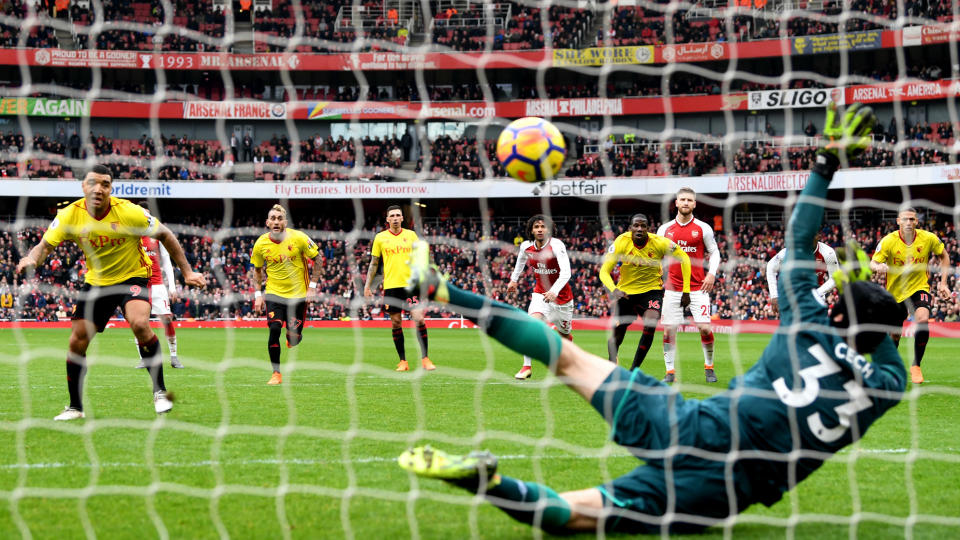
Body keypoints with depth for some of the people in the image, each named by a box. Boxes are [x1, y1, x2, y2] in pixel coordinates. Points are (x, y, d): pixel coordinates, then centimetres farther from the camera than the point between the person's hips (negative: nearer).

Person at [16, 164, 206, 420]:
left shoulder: (130, 212, -21)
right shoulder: (70, 216, -14)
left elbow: (165, 236, -9)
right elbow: (45, 245, -12)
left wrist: (187, 272, -8)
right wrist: (32, 259, -37)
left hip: (133, 277, -3)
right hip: (95, 282, 3)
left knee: (140, 324, -30)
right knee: (77, 341, -3)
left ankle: (159, 391, -14)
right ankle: (75, 407, 15)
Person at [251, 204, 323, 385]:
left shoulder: (298, 238, -13)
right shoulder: (261, 244, -7)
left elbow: (318, 259, 0)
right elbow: (257, 269, 10)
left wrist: (312, 286, -5)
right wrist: (258, 294, 2)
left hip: (298, 294, -1)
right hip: (274, 293, 1)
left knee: (294, 338, -2)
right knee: (274, 329, -19)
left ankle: (293, 339, 39)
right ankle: (276, 373, -6)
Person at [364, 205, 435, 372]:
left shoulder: (411, 235, 8)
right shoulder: (380, 237, 6)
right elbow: (374, 263, 11)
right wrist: (367, 285, 7)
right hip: (391, 286, 0)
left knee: (419, 319, -11)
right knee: (396, 323, 2)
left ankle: (425, 358, -4)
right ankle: (403, 361, 10)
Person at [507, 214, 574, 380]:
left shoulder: (556, 245, -24)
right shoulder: (526, 247, -8)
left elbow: (566, 273, -35)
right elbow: (521, 259, 19)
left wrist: (554, 291, -50)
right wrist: (514, 278, 25)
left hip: (561, 296, -2)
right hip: (540, 293, 2)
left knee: (564, 335, 13)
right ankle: (527, 366, -21)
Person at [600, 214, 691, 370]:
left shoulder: (659, 243, -18)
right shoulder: (621, 242, -18)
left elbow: (684, 258, -5)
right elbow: (604, 271, -19)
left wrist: (686, 291, -8)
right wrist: (614, 290, -40)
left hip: (651, 290, -1)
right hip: (625, 291, 1)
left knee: (650, 326, -26)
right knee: (617, 334, 4)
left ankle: (634, 370, -15)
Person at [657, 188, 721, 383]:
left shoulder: (703, 228, 3)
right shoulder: (665, 229, 7)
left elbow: (714, 253, 9)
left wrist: (712, 273, -6)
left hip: (698, 287, -2)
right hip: (673, 288, 2)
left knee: (705, 328, -7)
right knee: (668, 330, -3)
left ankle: (709, 367, 13)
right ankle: (670, 371, 6)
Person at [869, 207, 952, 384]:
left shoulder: (928, 238, -9)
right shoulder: (888, 241, -13)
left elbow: (944, 256, 8)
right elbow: (872, 263, -15)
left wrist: (943, 282, 1)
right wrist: (879, 267, -39)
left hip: (919, 289, 0)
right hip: (895, 292, 1)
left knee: (922, 319, -29)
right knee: (894, 335, 7)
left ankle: (916, 365, -13)